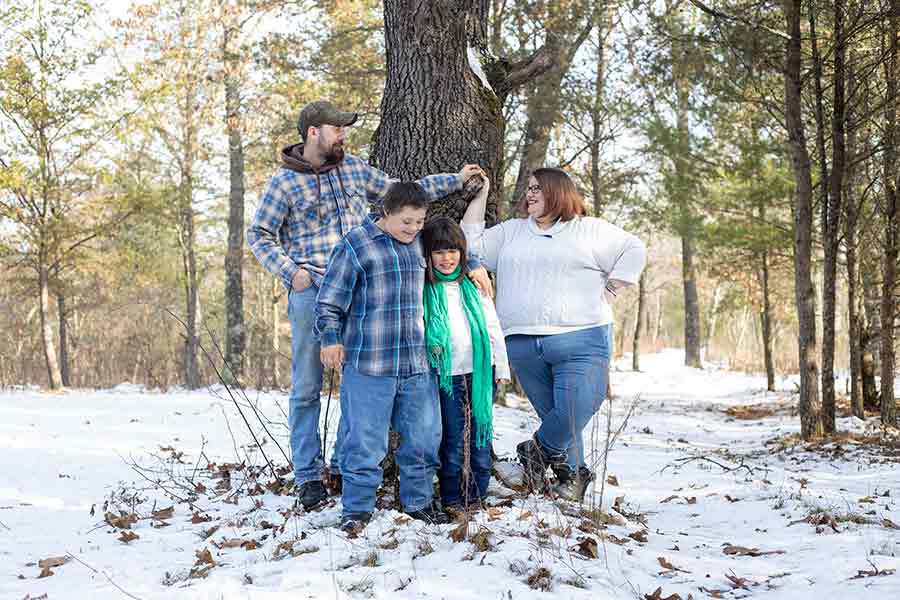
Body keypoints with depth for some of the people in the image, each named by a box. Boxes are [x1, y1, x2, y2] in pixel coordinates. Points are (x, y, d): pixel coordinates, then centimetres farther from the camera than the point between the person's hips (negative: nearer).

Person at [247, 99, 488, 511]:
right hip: (310, 292, -4)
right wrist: (290, 271, -9)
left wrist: (456, 179, 20)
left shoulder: (355, 168, 14)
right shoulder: (285, 181, 1)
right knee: (307, 387, 0)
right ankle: (308, 476, 8)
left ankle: (345, 465, 16)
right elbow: (258, 235, 5)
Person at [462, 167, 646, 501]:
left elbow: (634, 251, 9)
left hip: (580, 340, -3)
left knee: (575, 411, -14)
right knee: (554, 415, 3)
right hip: (522, 344, 3)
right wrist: (480, 196, 13)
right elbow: (471, 246, 13)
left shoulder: (590, 230, 9)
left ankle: (538, 450, 11)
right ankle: (571, 473, 18)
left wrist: (609, 291, 1)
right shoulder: (510, 232, 19)